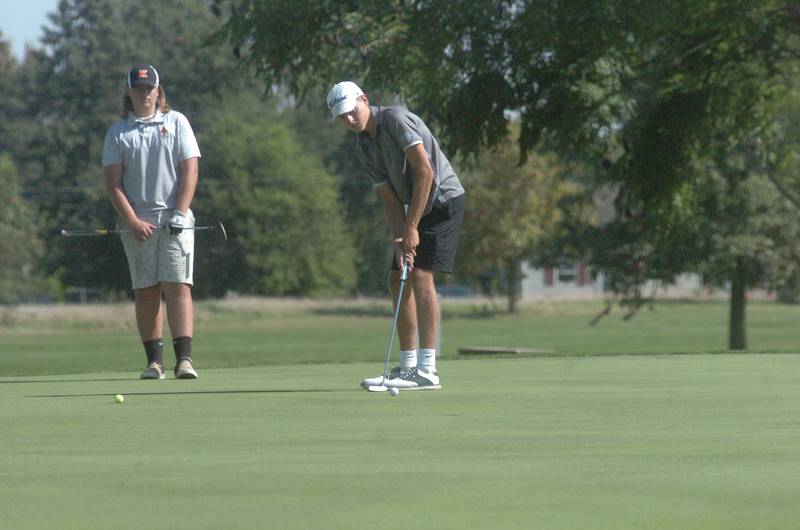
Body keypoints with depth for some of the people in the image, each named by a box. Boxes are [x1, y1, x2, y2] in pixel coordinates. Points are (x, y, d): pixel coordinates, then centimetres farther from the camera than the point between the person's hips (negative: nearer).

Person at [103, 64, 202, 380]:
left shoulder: (176, 123, 8)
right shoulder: (118, 133, 8)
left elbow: (190, 171, 2)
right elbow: (113, 182, 2)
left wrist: (180, 213, -9)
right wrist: (133, 221, -9)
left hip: (174, 219, -1)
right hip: (136, 222, 1)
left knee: (178, 287, -10)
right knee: (146, 292, 1)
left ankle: (184, 359, -17)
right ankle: (154, 361, 4)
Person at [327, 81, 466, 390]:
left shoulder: (395, 119, -19)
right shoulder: (363, 148, 6)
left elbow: (425, 172, -24)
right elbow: (390, 199, 4)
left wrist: (411, 227, -23)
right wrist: (399, 240, -12)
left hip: (442, 199, -9)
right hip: (416, 208, 9)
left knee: (420, 276, -18)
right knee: (398, 280, 7)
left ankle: (427, 370, -20)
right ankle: (408, 366, 13)